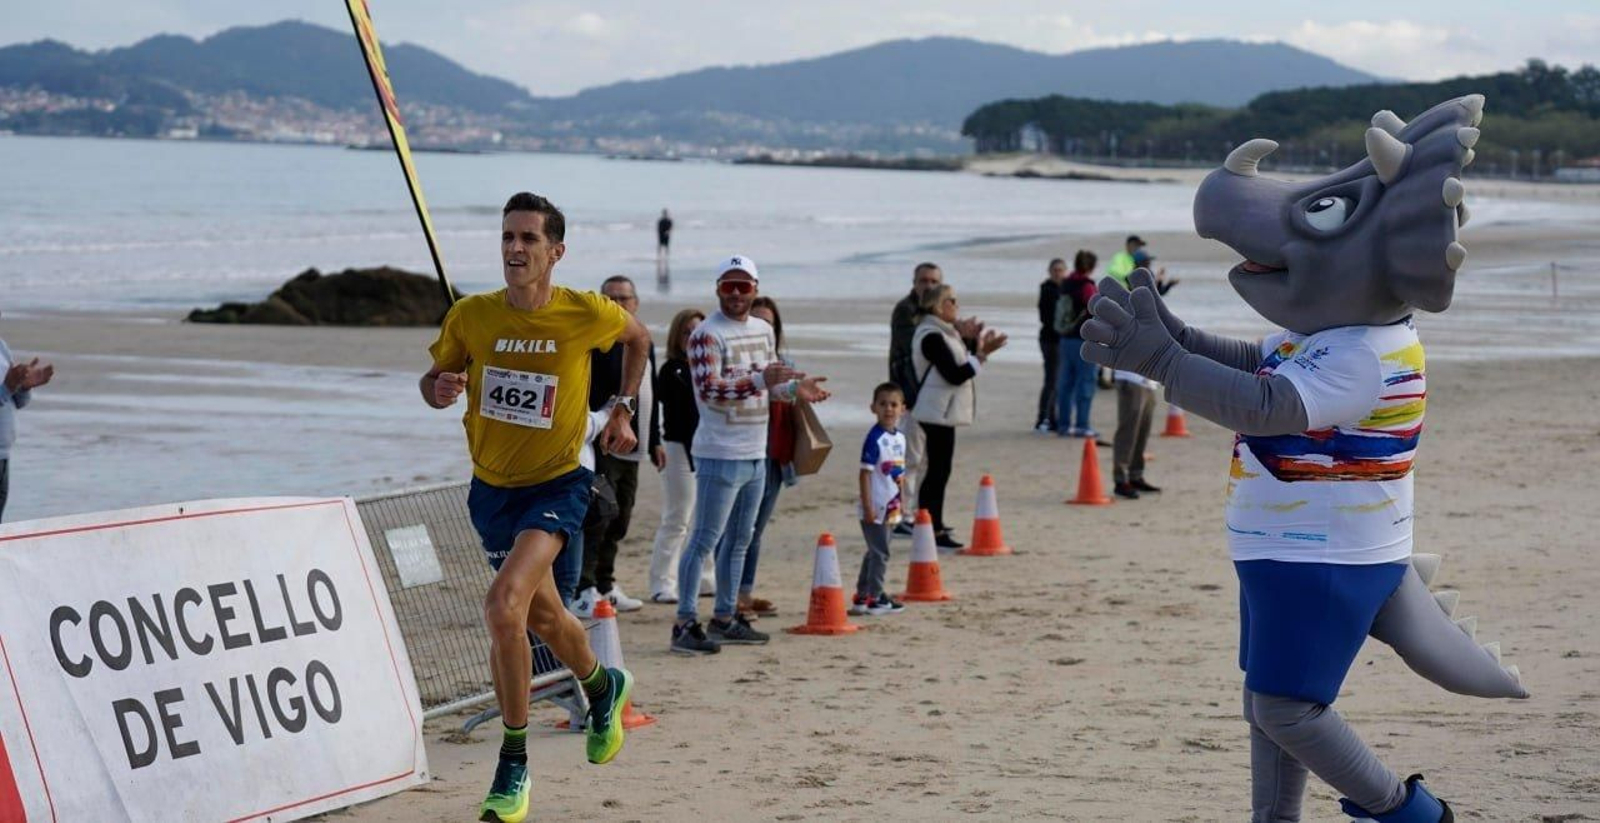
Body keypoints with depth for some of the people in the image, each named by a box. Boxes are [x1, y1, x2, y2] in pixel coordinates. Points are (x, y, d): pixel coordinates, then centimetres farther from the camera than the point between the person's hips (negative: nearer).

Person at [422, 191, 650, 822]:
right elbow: (434, 377, 4)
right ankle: (603, 687, 54)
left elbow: (637, 336, 9)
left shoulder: (587, 314, -14)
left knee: (504, 605, -25)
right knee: (544, 617, 21)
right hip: (491, 487, 4)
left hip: (556, 486, -4)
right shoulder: (471, 316, -10)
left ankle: (514, 764, -13)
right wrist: (439, 390, -18)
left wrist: (623, 408, 7)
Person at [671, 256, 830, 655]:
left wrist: (794, 388, 4)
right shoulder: (707, 335, -13)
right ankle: (685, 624, -7)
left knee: (740, 540, 14)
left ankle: (724, 618, 22)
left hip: (756, 454, 8)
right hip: (720, 454, -8)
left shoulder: (764, 330, 12)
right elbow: (708, 390, -24)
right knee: (705, 539, -8)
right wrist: (760, 379, -33)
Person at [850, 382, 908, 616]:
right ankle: (875, 598, 5)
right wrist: (868, 507, -20)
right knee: (880, 553, -4)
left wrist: (901, 502, 18)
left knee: (875, 552, 15)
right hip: (875, 507, -8)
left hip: (890, 507, 8)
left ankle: (862, 597, 25)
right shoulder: (875, 439, -16)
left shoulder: (900, 438, 8)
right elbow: (865, 473, -17)